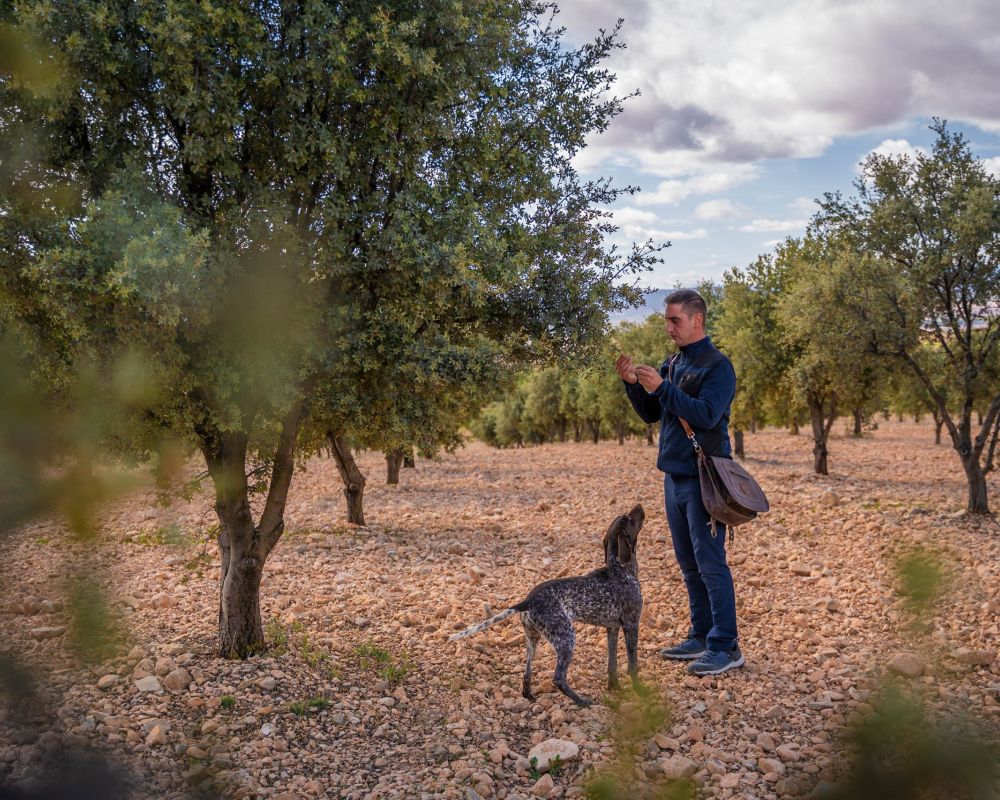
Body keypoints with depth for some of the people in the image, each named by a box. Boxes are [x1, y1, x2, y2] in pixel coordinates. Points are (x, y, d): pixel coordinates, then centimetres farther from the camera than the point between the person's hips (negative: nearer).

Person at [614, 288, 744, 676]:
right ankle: (701, 637, 25)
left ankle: (726, 647, 0)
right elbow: (650, 415, 16)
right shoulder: (671, 364, 14)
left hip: (703, 478, -8)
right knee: (689, 564, 14)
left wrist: (661, 387, -24)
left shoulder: (717, 365, -10)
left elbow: (707, 414, -22)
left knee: (711, 563, -6)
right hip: (674, 475, 9)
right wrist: (633, 383, 0)